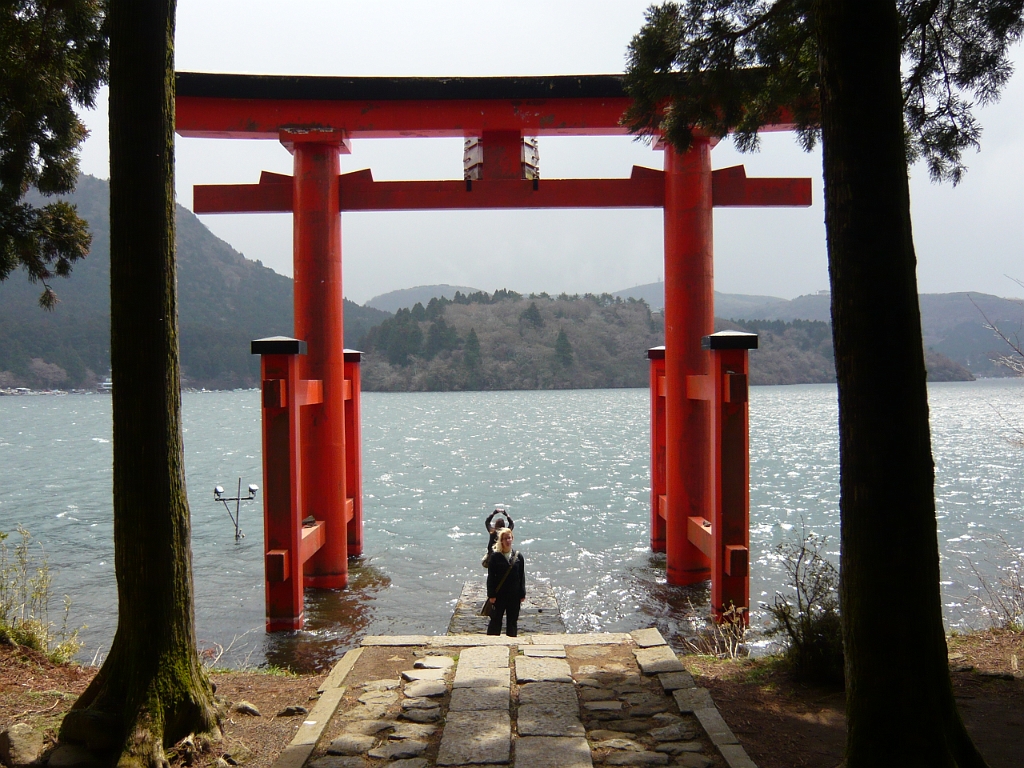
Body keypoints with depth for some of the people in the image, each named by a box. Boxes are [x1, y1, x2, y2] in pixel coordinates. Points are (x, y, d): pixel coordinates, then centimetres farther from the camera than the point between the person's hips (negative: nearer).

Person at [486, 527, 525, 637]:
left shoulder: (518, 556, 3)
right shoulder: (495, 556, -5)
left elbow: (522, 576, 5)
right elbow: (491, 577, -5)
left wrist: (522, 594, 2)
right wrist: (491, 595, -9)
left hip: (514, 595, 2)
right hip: (499, 595, -2)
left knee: (513, 622, 10)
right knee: (495, 621, 5)